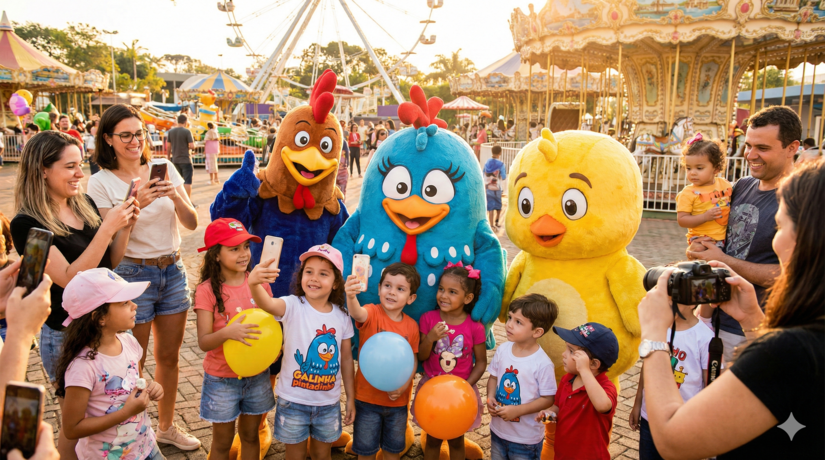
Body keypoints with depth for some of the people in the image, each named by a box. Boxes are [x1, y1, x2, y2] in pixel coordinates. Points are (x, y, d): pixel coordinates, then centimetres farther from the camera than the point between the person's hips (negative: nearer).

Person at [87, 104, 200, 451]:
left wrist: (175, 197, -21)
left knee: (169, 356, 16)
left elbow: (191, 223, -1)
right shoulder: (101, 182, -8)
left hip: (173, 270, 4)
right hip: (132, 274, -4)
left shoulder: (164, 169, 1)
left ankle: (166, 426, 34)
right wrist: (135, 204, -26)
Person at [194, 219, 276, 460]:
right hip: (222, 379, -3)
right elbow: (203, 342, -16)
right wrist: (227, 333, -35)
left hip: (257, 375, 3)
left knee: (250, 435, 19)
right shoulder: (207, 290, -15)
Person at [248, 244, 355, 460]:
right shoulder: (293, 306, -15)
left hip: (329, 402, 3)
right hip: (293, 400, -2)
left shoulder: (342, 315, -4)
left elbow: (346, 359, 5)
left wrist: (351, 397, 8)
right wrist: (254, 284, -60)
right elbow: (267, 304, -39)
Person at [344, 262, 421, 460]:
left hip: (398, 400, 3)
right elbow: (357, 313, -39)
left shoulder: (412, 326, -5)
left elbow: (413, 360, -1)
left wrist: (404, 386, -18)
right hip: (368, 397, -2)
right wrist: (351, 297, -62)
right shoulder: (372, 313, -15)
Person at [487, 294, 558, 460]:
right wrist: (490, 397, -12)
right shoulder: (502, 350, -7)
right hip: (498, 430, 5)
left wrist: (517, 410, -23)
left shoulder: (543, 364, -23)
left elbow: (548, 399, -16)